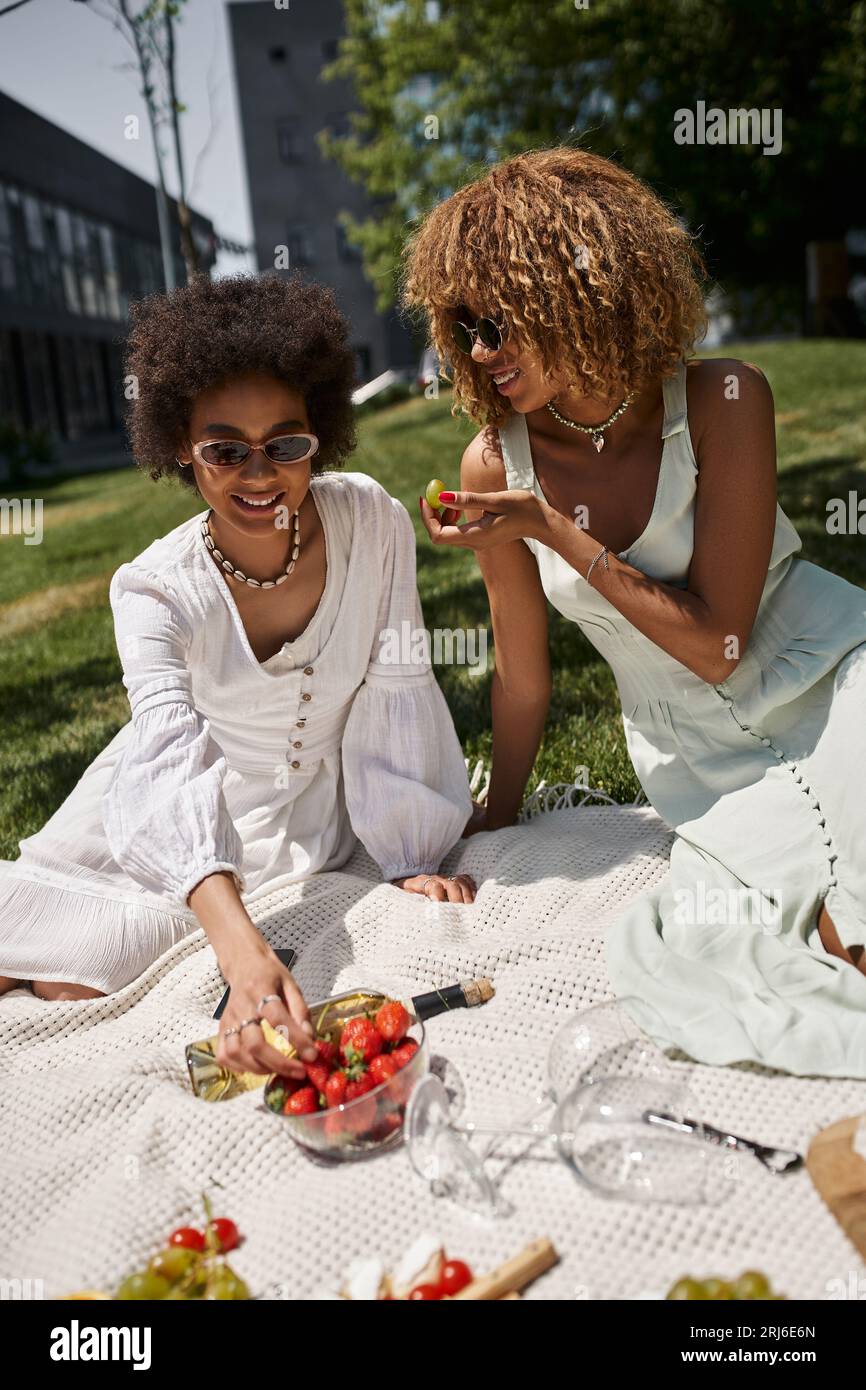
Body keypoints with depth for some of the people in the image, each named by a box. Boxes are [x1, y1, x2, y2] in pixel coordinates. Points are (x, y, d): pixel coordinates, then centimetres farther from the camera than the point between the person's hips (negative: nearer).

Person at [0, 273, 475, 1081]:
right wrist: (245, 955, -51)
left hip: (316, 821, -1)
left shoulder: (373, 522, -21)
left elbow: (395, 691, -14)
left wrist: (414, 858, -14)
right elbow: (174, 775, -37)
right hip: (192, 823, 1)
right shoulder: (154, 590, -24)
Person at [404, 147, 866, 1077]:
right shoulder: (497, 465, -9)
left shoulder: (723, 400, -15)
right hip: (700, 757, 1)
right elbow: (522, 679, 3)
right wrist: (498, 818, 13)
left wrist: (553, 530, -22)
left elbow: (715, 644, -16)